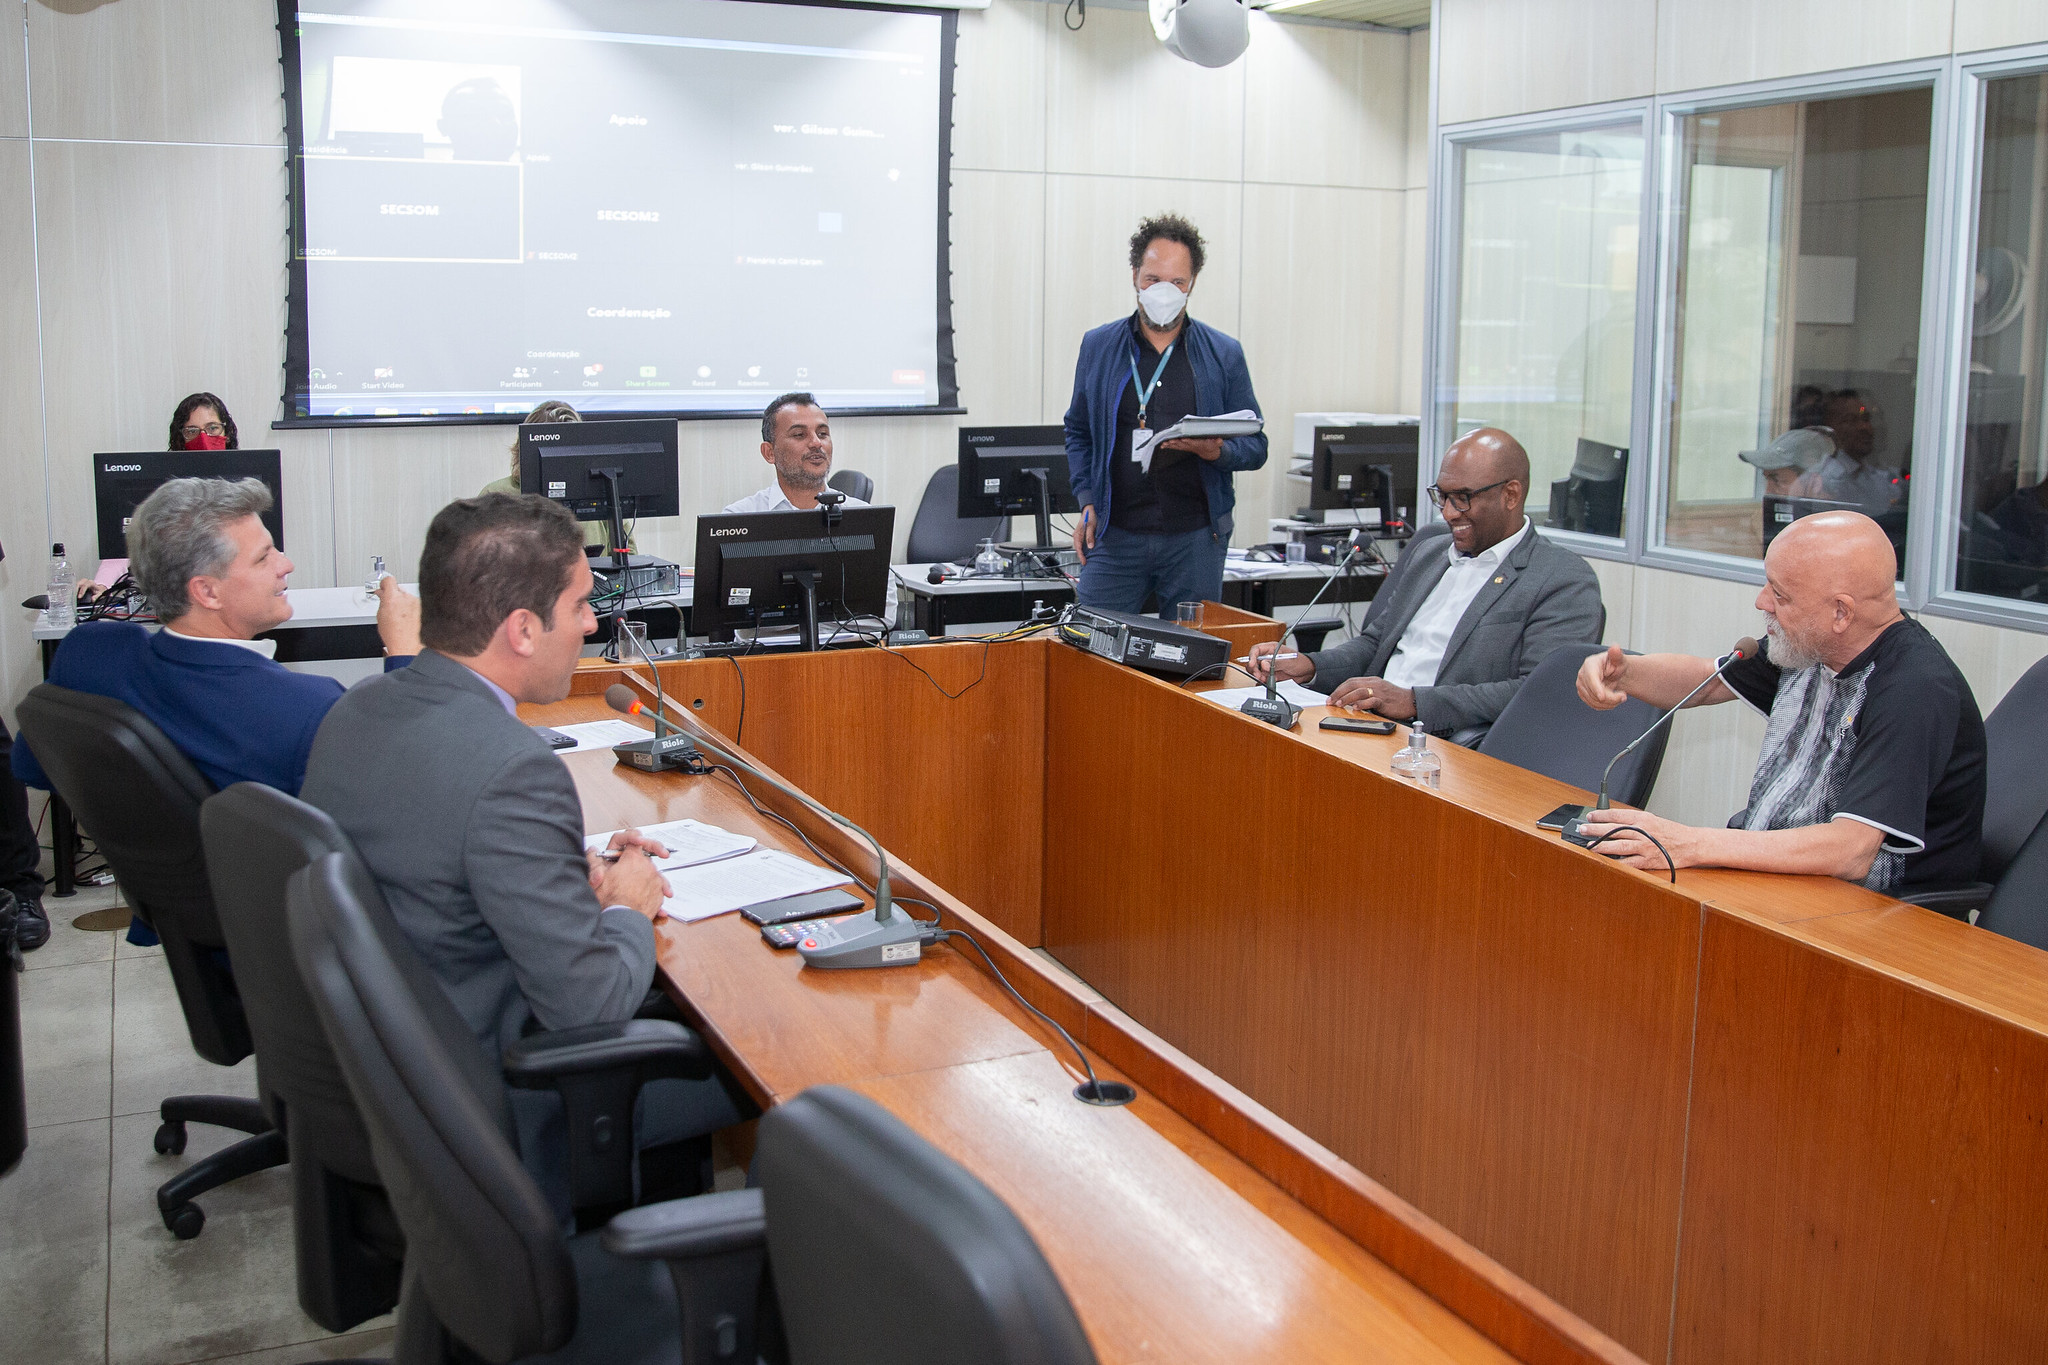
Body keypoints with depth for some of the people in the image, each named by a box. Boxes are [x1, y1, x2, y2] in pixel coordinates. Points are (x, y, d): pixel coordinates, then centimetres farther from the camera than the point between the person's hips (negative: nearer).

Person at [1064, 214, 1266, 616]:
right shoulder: (1098, 346, 8)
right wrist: (1087, 501, 3)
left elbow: (1256, 446, 7)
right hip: (1116, 535, 0)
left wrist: (1216, 451, -14)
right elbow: (1078, 432, 16)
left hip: (1195, 539, 0)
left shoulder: (1224, 354, 5)